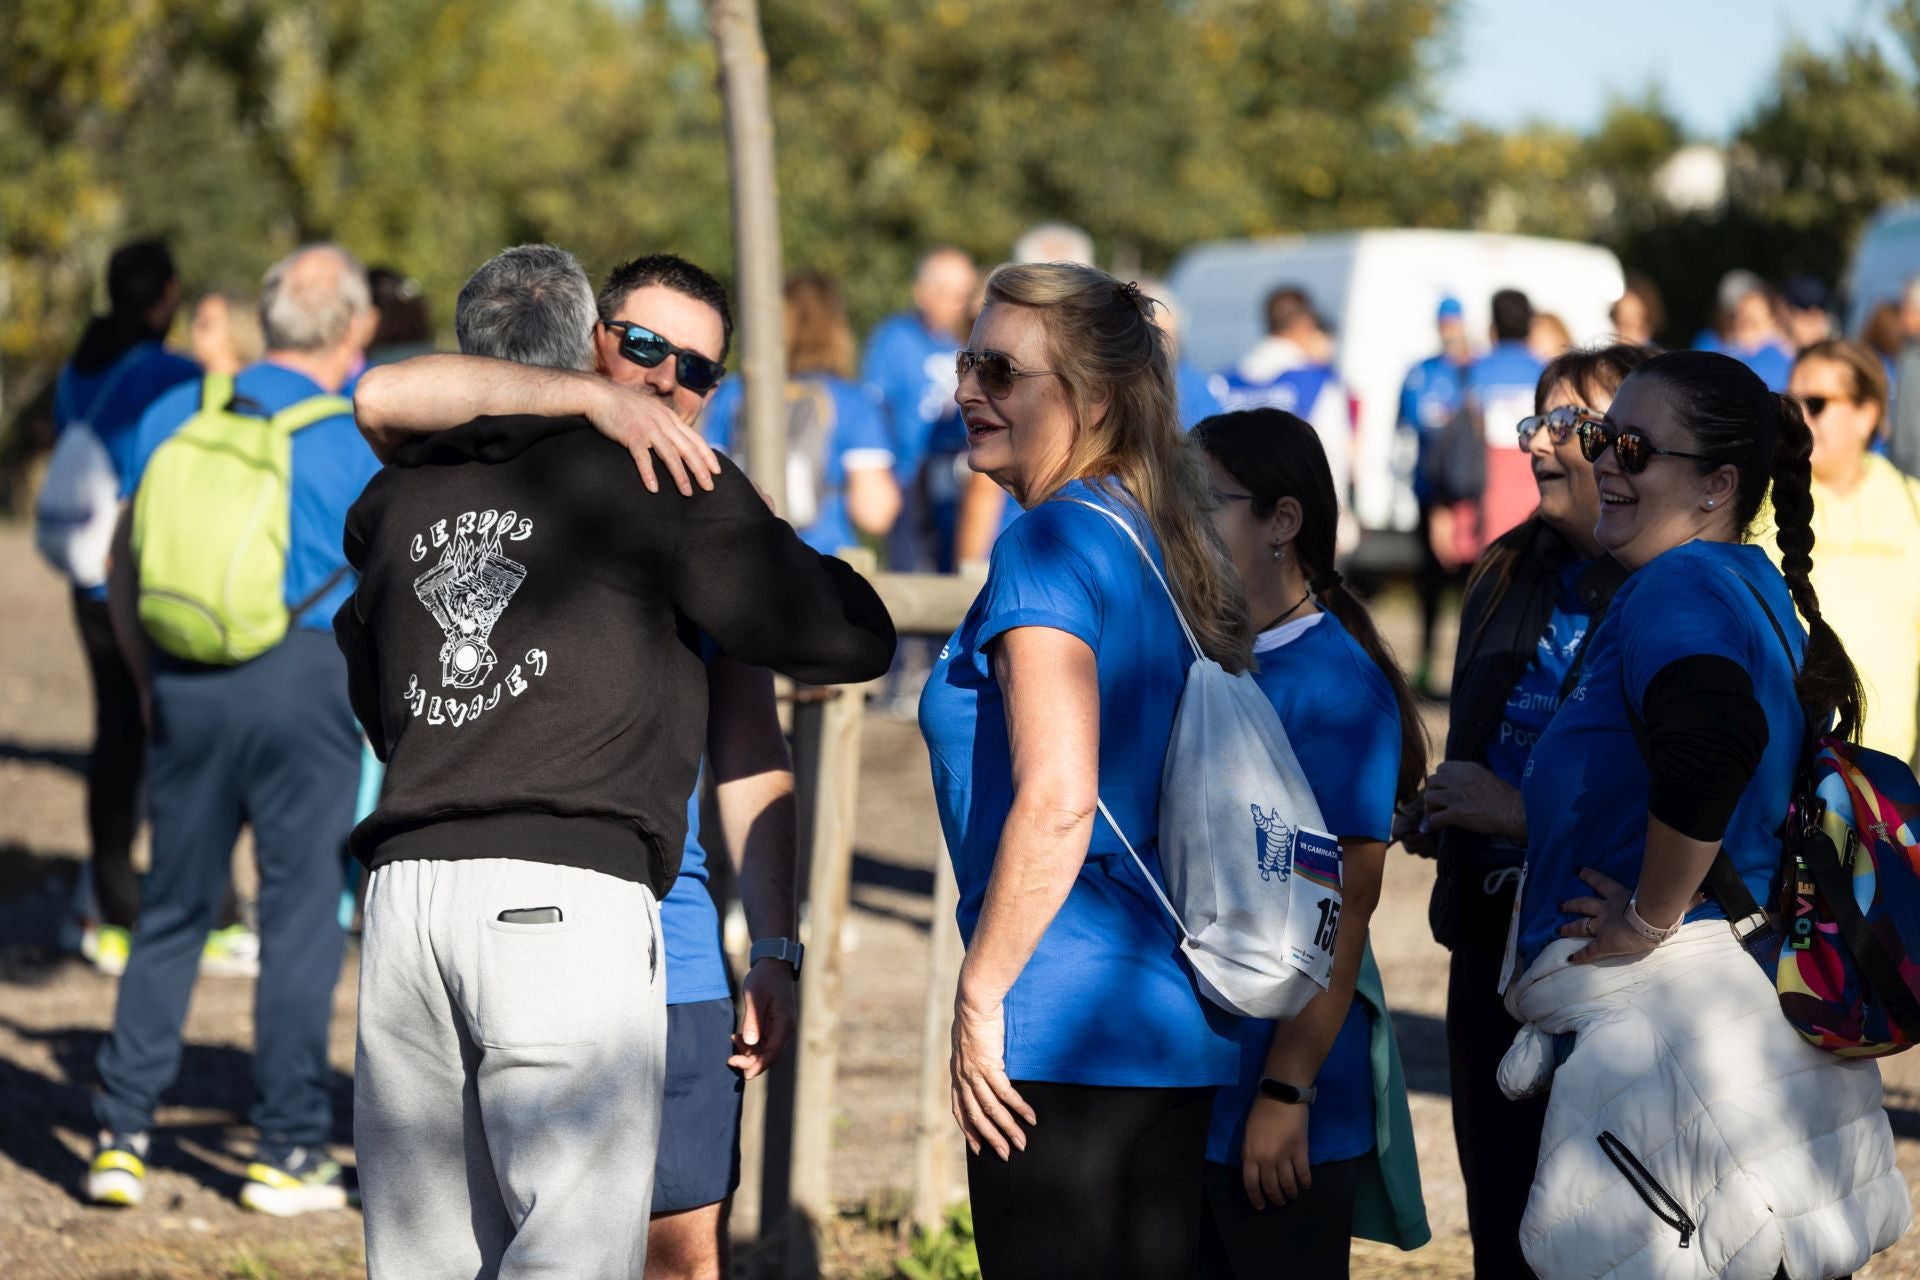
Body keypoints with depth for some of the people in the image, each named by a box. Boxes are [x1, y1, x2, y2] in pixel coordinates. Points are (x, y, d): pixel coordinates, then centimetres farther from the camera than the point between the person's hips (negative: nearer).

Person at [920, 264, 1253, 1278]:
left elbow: (1055, 801, -21)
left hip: (1067, 1030, -9)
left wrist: (980, 995, -14)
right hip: (1184, 1030, 9)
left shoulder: (1051, 542, -12)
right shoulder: (1160, 544, 14)